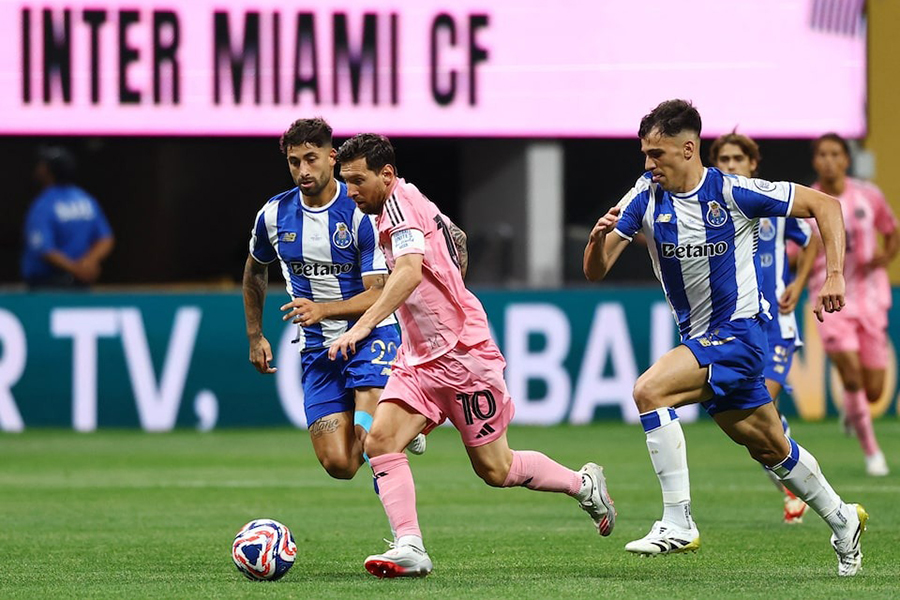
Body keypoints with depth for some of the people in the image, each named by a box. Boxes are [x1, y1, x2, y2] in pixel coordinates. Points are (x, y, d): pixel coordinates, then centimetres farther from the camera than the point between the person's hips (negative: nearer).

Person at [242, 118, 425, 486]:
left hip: (370, 335, -4)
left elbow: (378, 295, -17)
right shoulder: (274, 215, -1)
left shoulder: (361, 212, -14)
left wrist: (322, 310, -33)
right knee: (339, 465, -6)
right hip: (317, 347, 4)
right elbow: (255, 269, 21)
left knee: (368, 435, -30)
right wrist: (254, 336, 20)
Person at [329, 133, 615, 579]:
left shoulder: (400, 201, -16)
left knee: (495, 469, 1)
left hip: (462, 354, -9)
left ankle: (585, 485, 24)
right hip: (418, 358, 9)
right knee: (380, 440, -12)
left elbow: (410, 272, -31)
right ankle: (409, 548, -19)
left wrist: (363, 325, -41)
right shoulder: (407, 205, 12)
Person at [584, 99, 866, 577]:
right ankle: (841, 520, 39)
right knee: (769, 448, 19)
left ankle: (678, 522, -25)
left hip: (738, 331, -7)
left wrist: (834, 276, -15)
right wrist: (600, 236, -26)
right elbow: (595, 271, -4)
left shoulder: (735, 193, -15)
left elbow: (825, 205, -6)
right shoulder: (647, 196, -2)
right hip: (698, 338, 7)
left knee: (650, 391, -26)